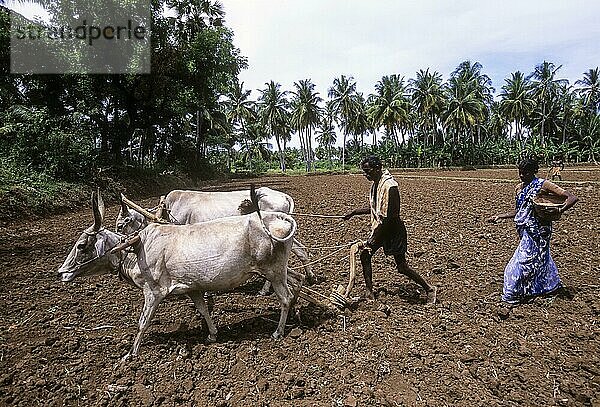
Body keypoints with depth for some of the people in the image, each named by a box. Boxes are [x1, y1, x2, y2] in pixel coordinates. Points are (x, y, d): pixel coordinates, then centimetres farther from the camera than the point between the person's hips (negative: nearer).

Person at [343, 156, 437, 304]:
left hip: (393, 230, -9)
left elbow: (390, 217, -26)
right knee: (365, 254, 4)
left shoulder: (389, 186, -25)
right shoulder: (375, 184, 5)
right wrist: (354, 212, 14)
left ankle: (429, 289, 19)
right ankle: (369, 293, 15)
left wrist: (375, 237, -23)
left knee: (401, 266, -2)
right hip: (380, 228, 9)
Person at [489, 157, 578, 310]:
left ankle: (510, 300, -2)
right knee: (541, 259, 24)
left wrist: (559, 211, -28)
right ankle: (554, 285, 47)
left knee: (522, 263, -9)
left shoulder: (543, 185, -10)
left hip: (537, 230, -7)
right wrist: (500, 216, 3)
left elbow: (572, 198, -13)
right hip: (524, 229, 7)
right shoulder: (519, 188, 9)